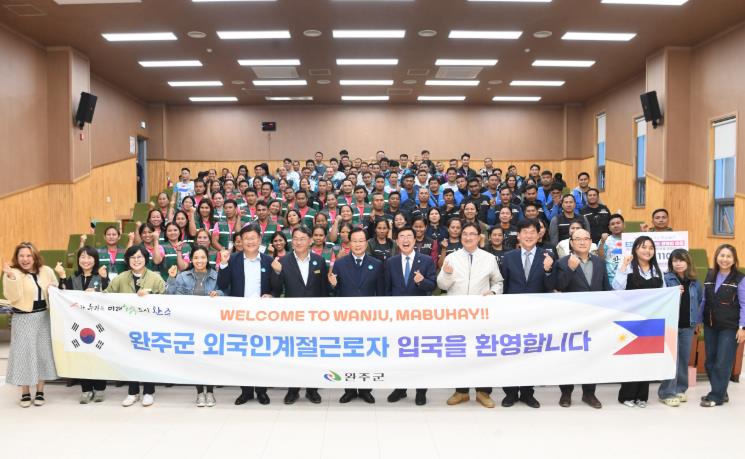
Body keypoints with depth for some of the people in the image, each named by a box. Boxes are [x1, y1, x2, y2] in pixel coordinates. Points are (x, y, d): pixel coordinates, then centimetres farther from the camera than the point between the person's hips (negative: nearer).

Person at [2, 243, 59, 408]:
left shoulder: (46, 271, 3)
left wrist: (54, 288, -7)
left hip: (44, 317, 3)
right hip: (23, 319, -3)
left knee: (42, 352, 7)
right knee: (24, 353, 0)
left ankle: (40, 391, 19)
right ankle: (25, 393, 14)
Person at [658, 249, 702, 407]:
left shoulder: (694, 282, 6)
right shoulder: (666, 279, -7)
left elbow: (701, 300, 15)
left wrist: (698, 319, 7)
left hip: (688, 326, 5)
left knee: (684, 358, 12)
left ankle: (680, 389, 25)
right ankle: (667, 393, 3)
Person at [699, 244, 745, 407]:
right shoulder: (710, 276, 8)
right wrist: (699, 321, 12)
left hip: (730, 327, -5)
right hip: (710, 326, 5)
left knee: (723, 363, -3)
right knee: (710, 362, 9)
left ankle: (716, 396, 7)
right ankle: (720, 392, 24)